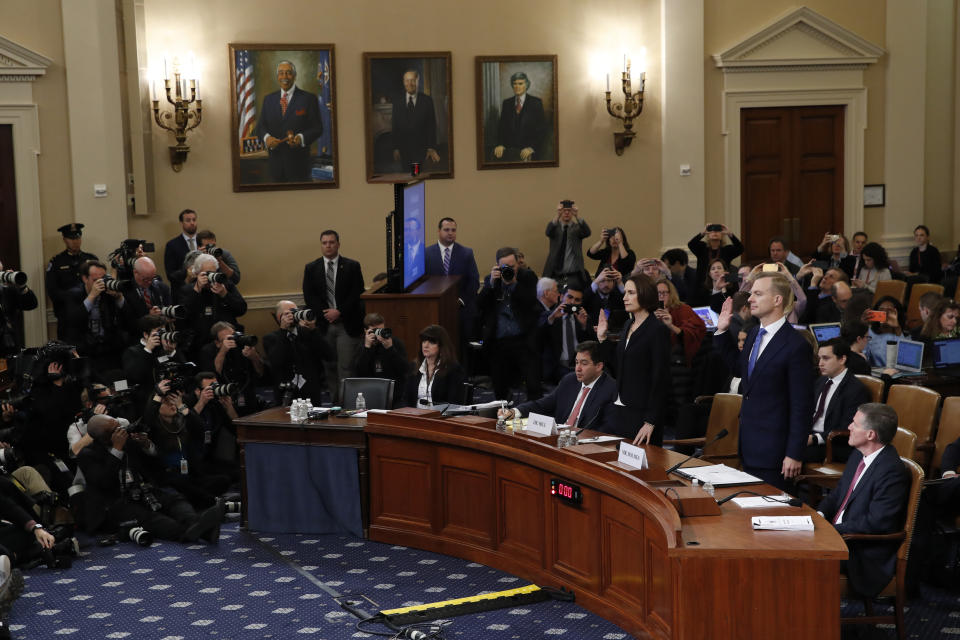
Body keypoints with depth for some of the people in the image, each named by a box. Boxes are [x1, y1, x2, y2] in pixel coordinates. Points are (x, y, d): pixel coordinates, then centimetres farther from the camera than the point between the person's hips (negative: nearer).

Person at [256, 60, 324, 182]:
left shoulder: (308, 98, -1)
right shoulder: (269, 99, 12)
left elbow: (317, 128, -3)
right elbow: (261, 125, 12)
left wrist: (301, 138, -22)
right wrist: (266, 137, -11)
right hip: (275, 161, 3)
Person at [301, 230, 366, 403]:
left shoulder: (352, 266, 4)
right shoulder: (311, 268, 9)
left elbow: (357, 293, -2)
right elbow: (309, 296, 3)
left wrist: (339, 312, -11)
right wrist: (325, 313, -10)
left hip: (346, 324, -2)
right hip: (323, 324, 2)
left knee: (346, 366, -8)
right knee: (329, 366, 5)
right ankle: (333, 401, 11)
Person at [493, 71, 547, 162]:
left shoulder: (536, 102, 3)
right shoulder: (507, 103, 14)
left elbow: (542, 128, -2)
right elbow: (501, 126, 12)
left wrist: (531, 147, -14)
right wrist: (500, 144, -6)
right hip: (510, 149, 3)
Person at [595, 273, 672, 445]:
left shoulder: (658, 329, -10)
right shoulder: (628, 326, 14)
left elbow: (660, 379, -14)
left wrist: (650, 422, -17)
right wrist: (602, 338, 12)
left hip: (641, 414, -8)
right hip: (618, 411, 8)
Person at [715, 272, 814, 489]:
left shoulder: (796, 345, -17)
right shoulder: (754, 335, 8)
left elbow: (801, 406, -17)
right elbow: (739, 368, 26)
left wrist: (794, 454, -17)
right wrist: (722, 332, 16)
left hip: (772, 448, -8)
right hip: (748, 443, 8)